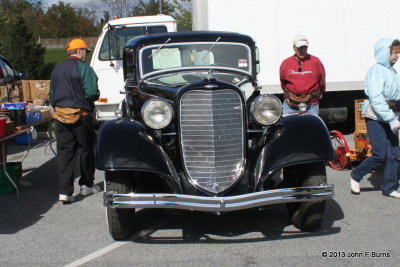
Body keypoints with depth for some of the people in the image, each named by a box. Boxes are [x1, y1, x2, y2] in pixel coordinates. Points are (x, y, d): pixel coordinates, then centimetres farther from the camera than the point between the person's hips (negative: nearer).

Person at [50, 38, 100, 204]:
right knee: (85, 150, 12)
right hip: (80, 115, -5)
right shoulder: (84, 68, -10)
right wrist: (95, 96, 4)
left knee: (64, 152, 4)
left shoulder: (57, 70, 12)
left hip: (60, 115, 5)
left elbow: (52, 95, 16)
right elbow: (91, 92, -18)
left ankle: (65, 191, -3)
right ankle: (86, 185, 24)